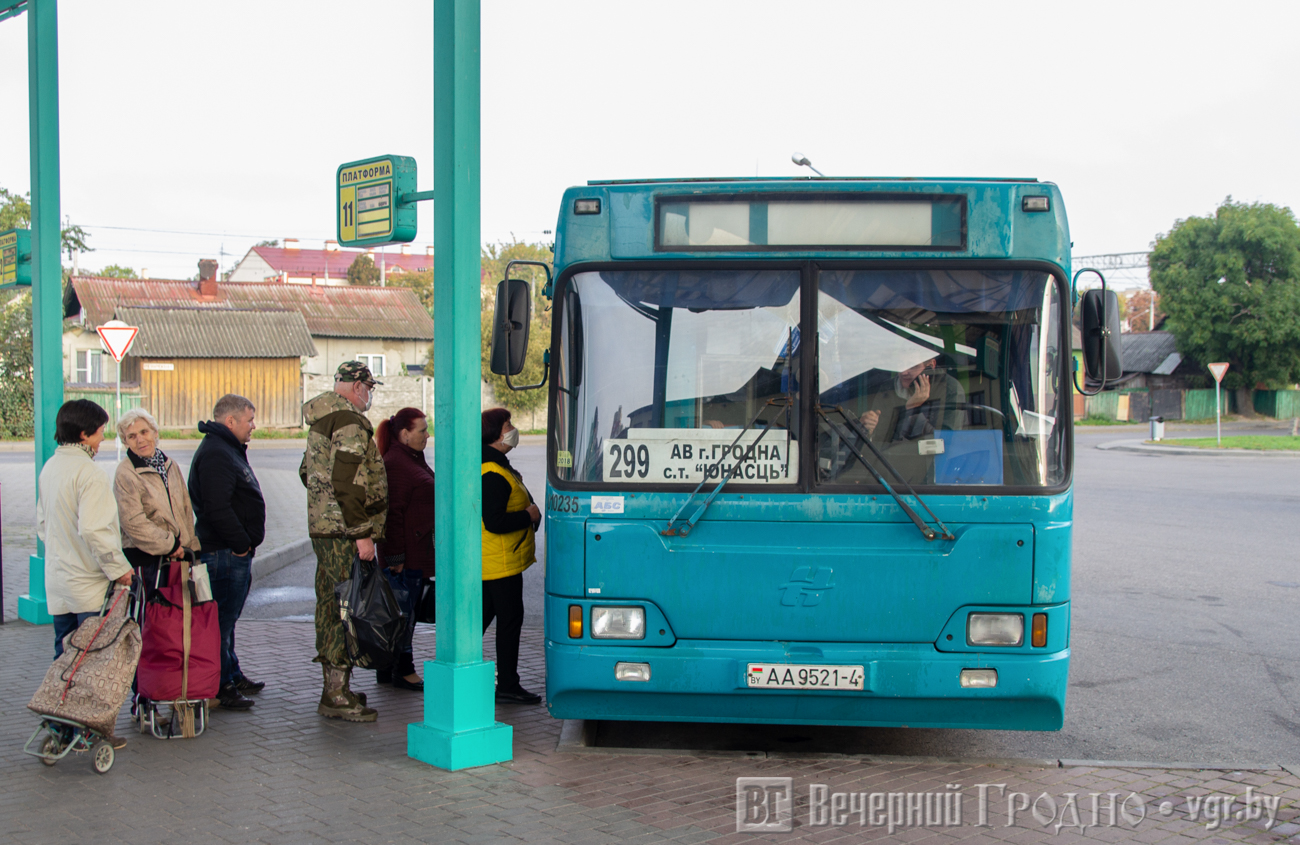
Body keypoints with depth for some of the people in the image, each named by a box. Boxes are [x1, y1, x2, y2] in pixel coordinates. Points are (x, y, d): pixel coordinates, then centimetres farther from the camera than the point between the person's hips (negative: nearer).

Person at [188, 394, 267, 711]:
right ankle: (222, 687, -1)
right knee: (222, 621, -6)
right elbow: (217, 509, -25)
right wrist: (241, 543, -19)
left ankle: (234, 677, 27)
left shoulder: (228, 450, 20)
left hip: (235, 553, 11)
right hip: (225, 554, -11)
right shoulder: (215, 454, -17)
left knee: (227, 619, 18)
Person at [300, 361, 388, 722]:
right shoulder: (349, 423, -15)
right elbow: (346, 482, -22)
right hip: (344, 531, -10)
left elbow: (308, 472, 28)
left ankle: (334, 685, 24)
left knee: (331, 606, 15)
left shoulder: (321, 422, 18)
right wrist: (362, 533, -21)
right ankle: (336, 696, -7)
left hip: (322, 527, 10)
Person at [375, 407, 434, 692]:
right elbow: (392, 514, -19)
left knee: (408, 611, 13)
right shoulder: (395, 464, -15)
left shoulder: (414, 459, 18)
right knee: (403, 612, -4)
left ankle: (388, 669, 20)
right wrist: (396, 556, -21)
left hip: (417, 554, 10)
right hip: (405, 556, -10)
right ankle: (402, 671, 3)